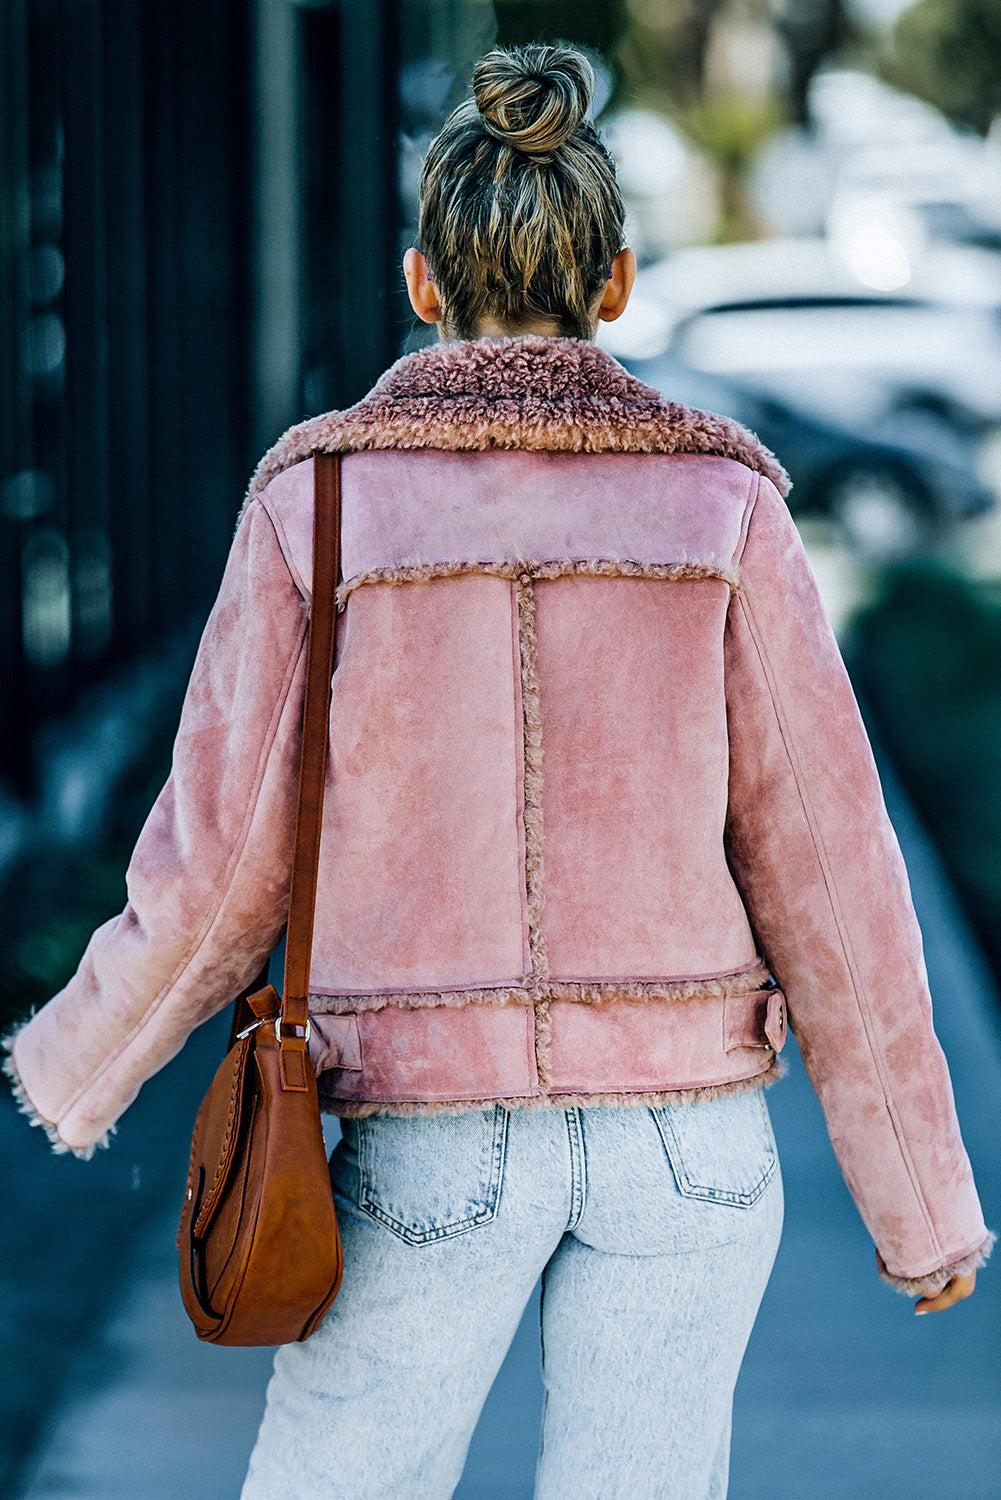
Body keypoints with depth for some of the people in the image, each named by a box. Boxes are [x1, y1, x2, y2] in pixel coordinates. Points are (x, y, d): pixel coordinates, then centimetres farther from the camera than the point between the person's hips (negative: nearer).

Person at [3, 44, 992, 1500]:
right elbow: (824, 865, -4)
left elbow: (227, 857, -2)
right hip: (681, 1136, 1)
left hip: (435, 1139, -1)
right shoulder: (718, 500, -4)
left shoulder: (323, 500, -5)